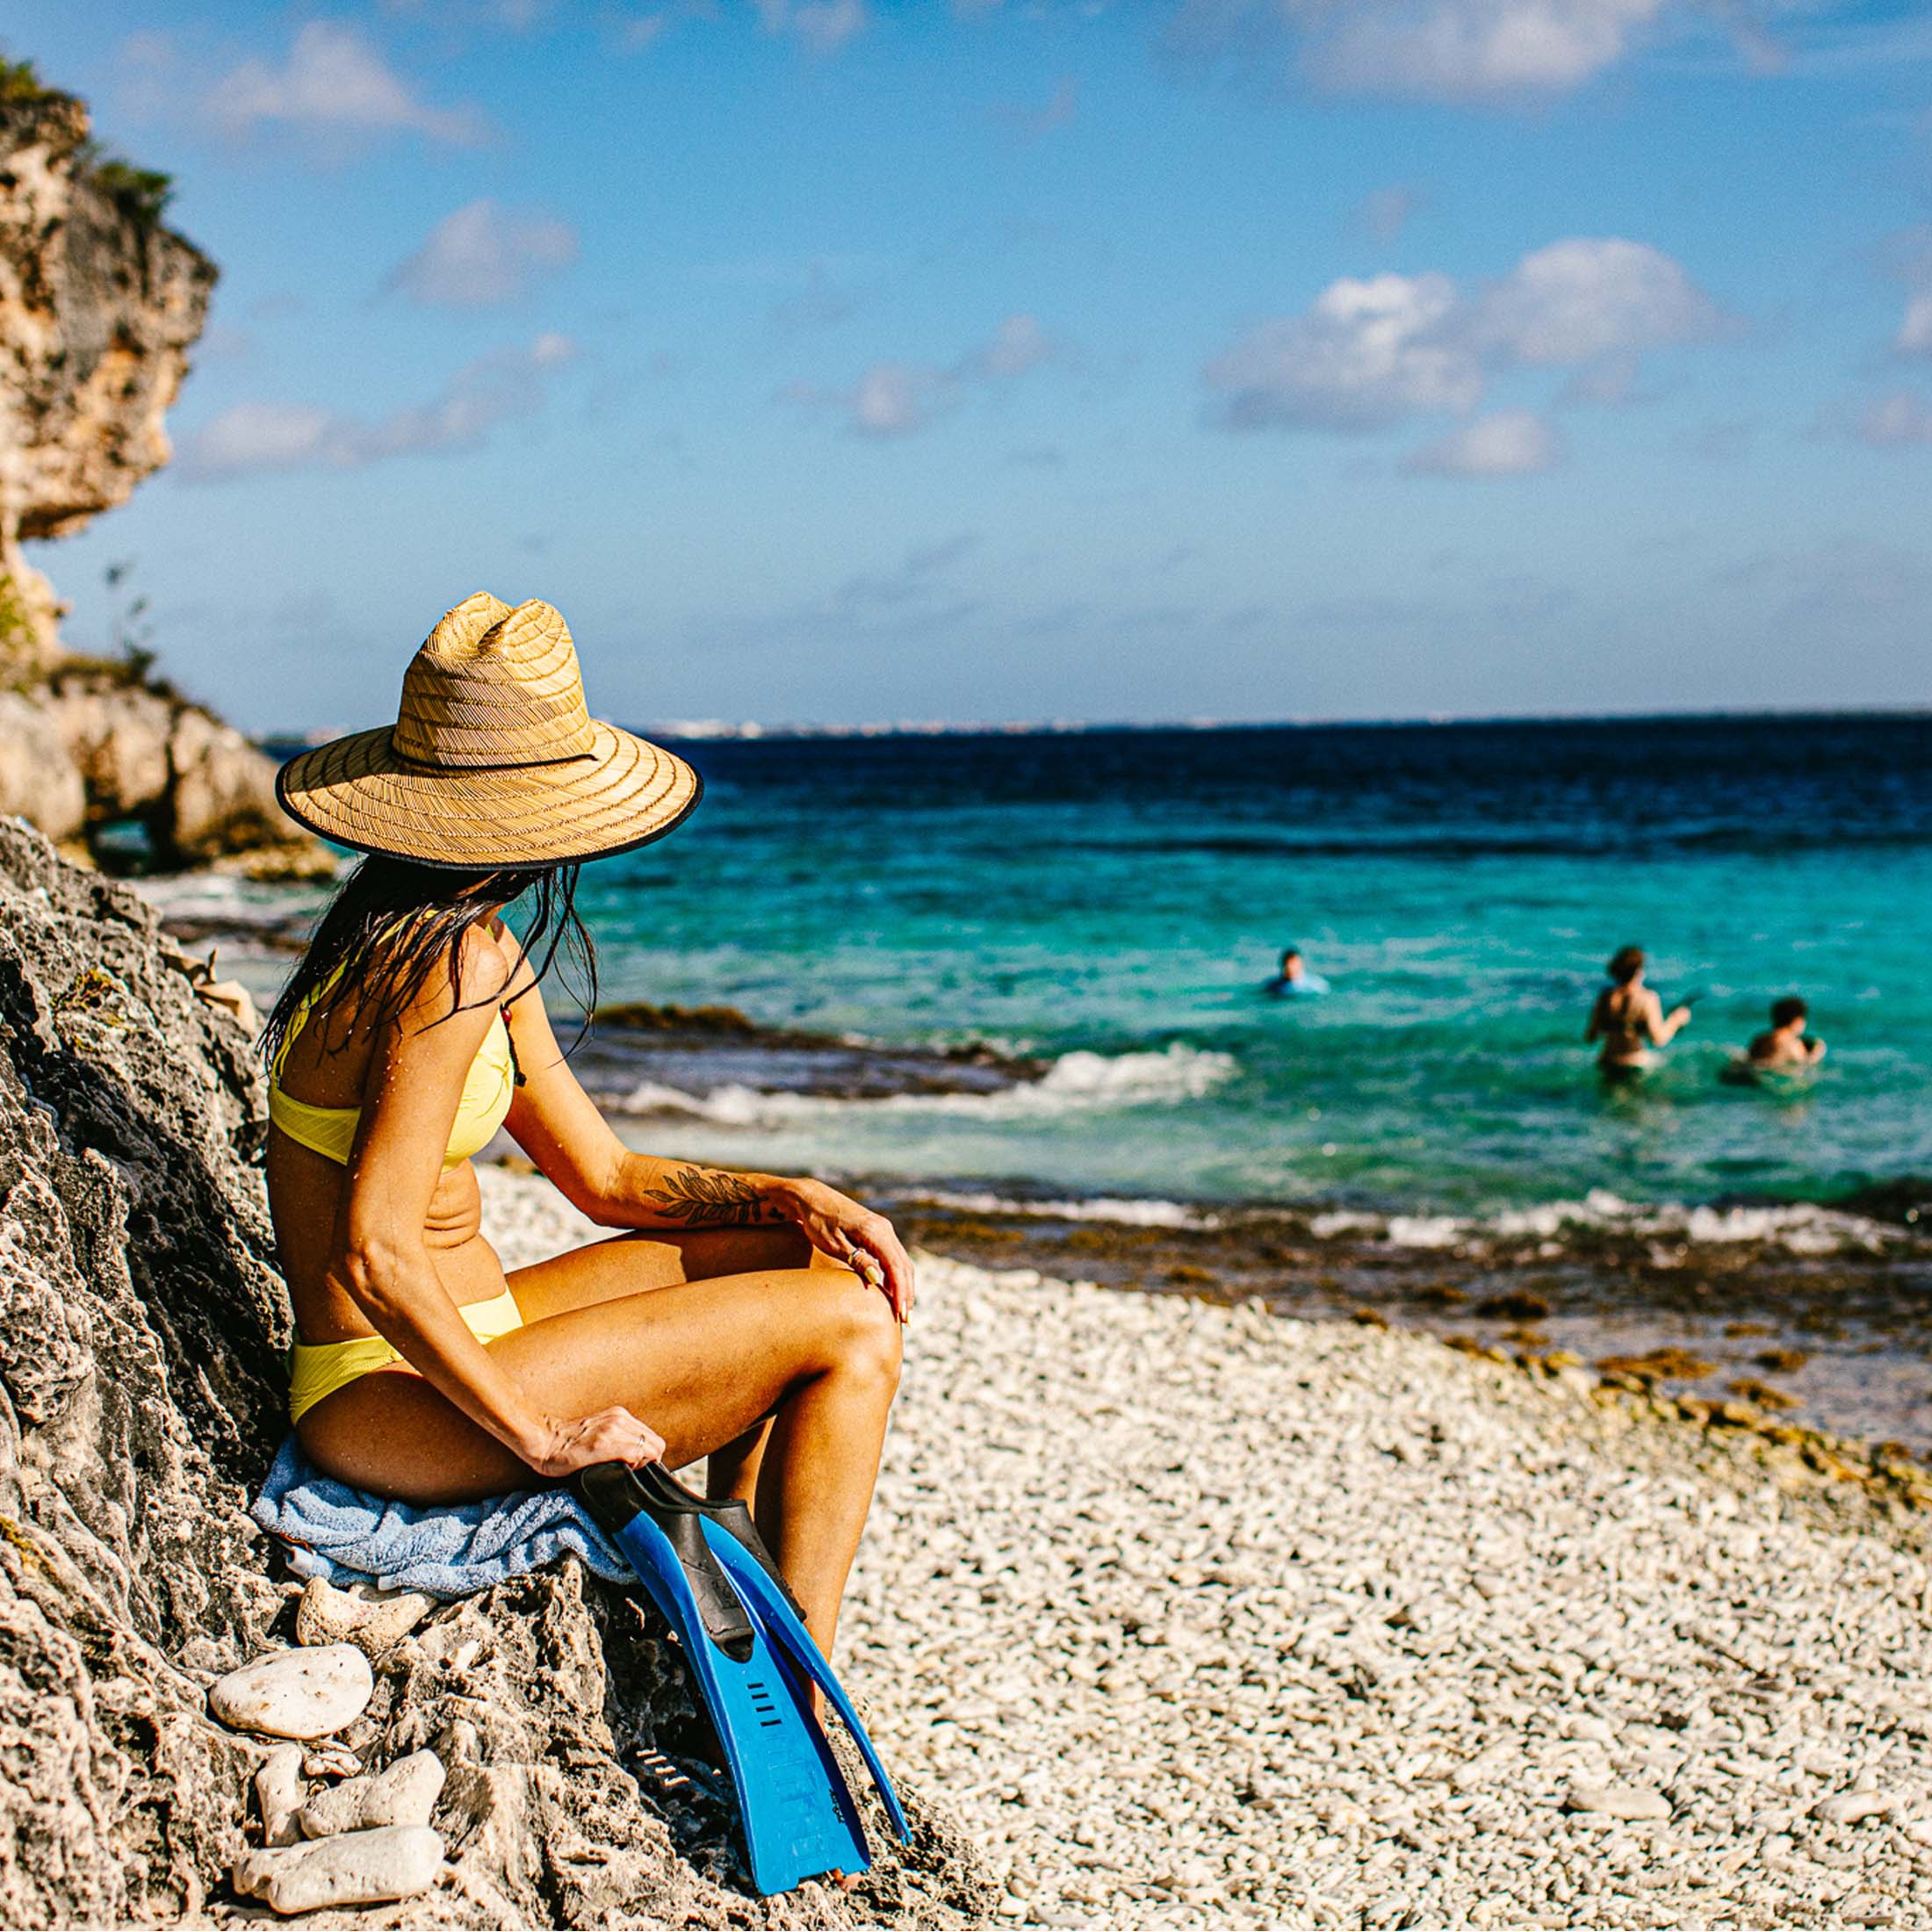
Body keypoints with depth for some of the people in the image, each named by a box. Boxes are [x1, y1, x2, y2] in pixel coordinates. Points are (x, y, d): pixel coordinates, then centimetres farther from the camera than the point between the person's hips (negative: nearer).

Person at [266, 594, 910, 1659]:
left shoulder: (472, 949, 10)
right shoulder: (455, 970, -21)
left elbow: (605, 1176, 15)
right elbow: (373, 1258, -27)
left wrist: (793, 1199, 2)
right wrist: (539, 1434, -21)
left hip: (456, 1343, 10)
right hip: (394, 1402, -10)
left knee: (812, 1258, 15)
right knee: (851, 1330, -8)